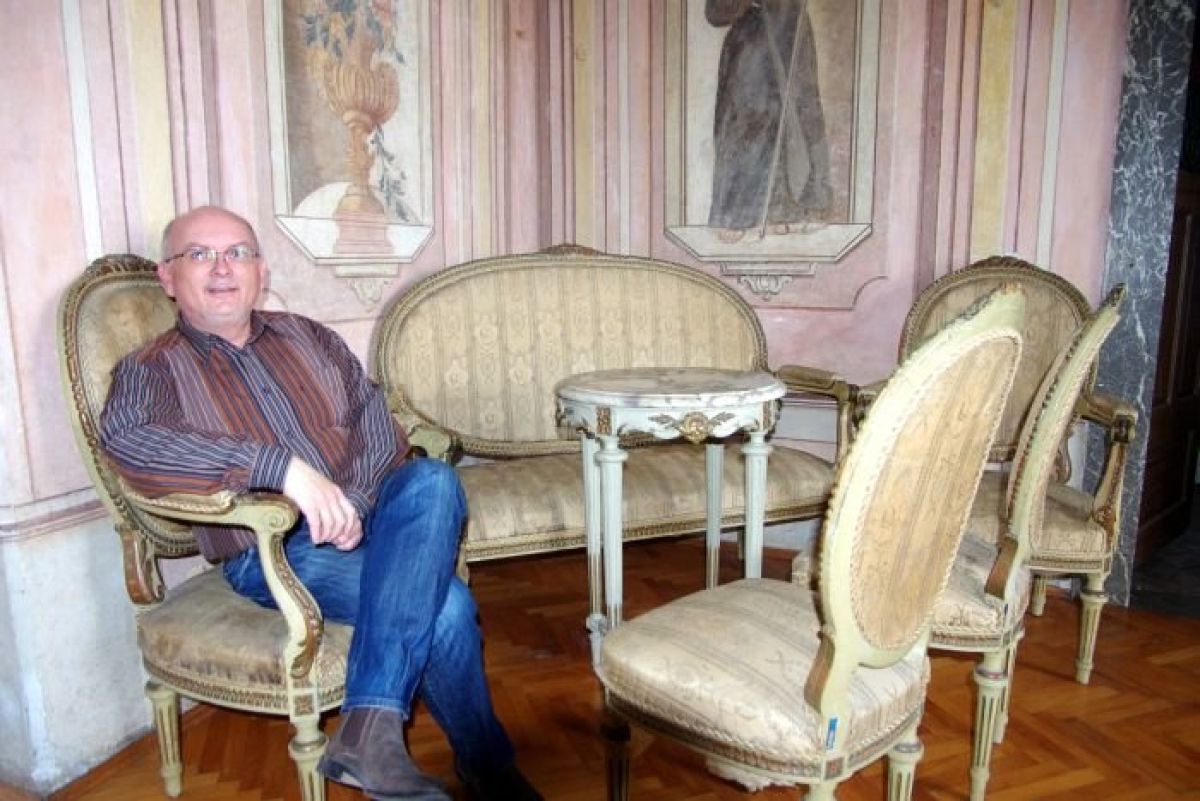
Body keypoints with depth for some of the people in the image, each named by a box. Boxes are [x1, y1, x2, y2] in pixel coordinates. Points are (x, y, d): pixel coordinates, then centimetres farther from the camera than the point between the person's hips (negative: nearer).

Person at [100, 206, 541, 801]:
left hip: (370, 517, 5)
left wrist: (355, 502, -13)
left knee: (432, 480, -32)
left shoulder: (309, 337, 19)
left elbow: (375, 422, 9)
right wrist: (282, 465, -32)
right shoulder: (152, 370, 4)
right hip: (275, 552, -4)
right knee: (444, 605, -29)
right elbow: (126, 440, -20)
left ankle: (370, 726, -35)